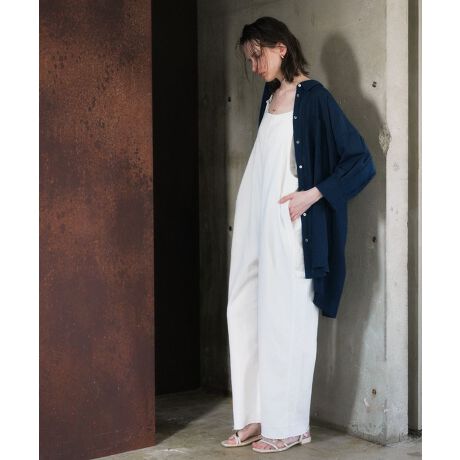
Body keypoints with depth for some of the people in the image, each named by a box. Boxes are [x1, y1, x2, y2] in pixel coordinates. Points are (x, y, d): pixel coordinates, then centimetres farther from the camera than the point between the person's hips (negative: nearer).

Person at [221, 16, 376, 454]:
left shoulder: (313, 97, -10)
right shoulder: (271, 95, 13)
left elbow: (361, 162, -13)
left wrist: (313, 195, -16)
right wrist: (250, 223, 17)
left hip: (288, 226, -8)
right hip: (257, 225, 8)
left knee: (285, 321, -2)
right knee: (246, 315, 9)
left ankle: (289, 425, 10)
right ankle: (257, 417, 18)